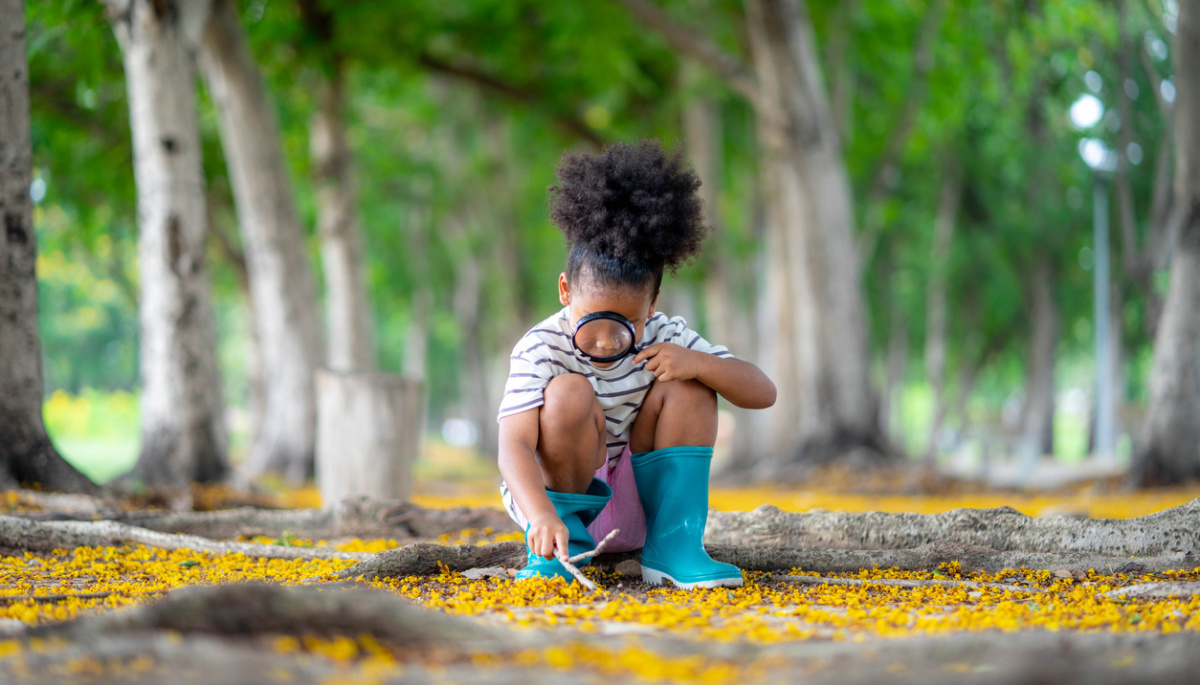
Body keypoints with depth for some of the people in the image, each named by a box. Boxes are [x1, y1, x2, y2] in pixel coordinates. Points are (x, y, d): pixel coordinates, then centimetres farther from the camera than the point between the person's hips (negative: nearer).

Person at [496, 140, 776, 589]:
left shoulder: (663, 337, -10)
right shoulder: (542, 349, -22)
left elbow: (763, 393, -8)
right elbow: (513, 445, -33)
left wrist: (697, 363, -27)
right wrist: (543, 517, -52)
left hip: (635, 506, 4)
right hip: (552, 494, -4)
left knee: (688, 384, -16)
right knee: (570, 394, -30)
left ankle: (673, 545, -15)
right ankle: (560, 547, -15)